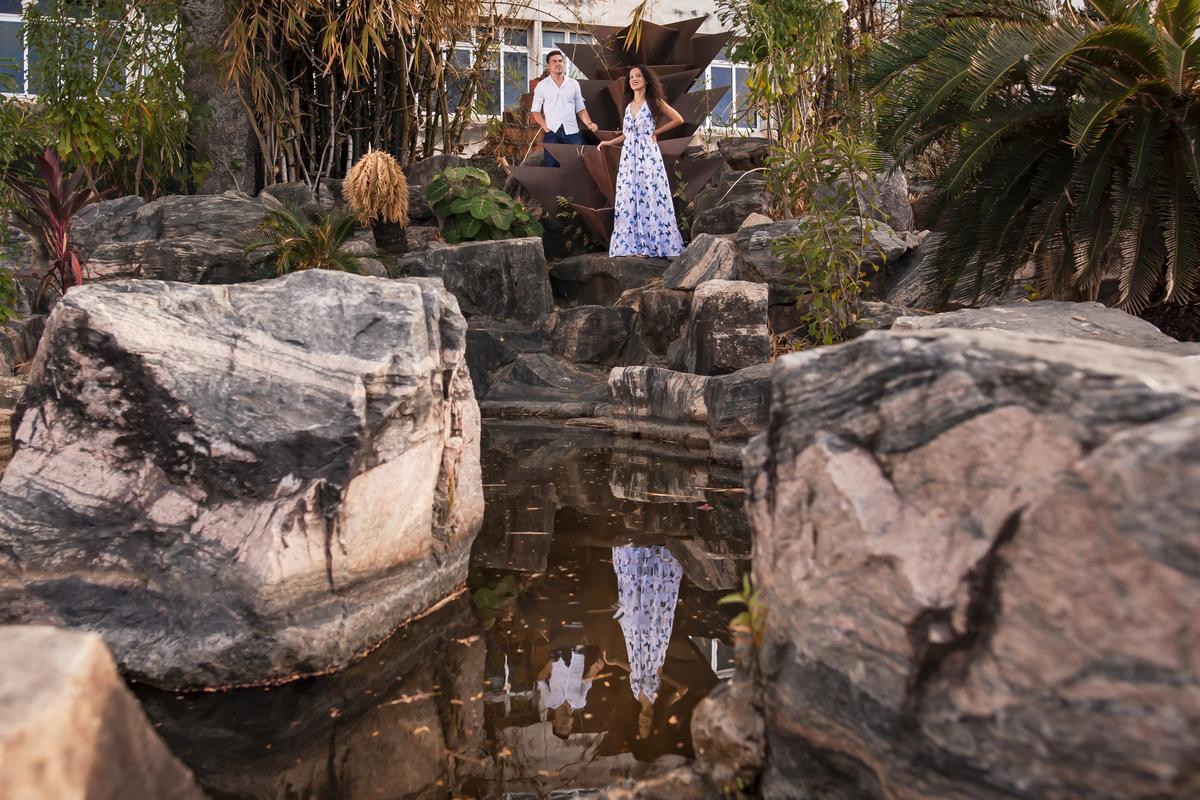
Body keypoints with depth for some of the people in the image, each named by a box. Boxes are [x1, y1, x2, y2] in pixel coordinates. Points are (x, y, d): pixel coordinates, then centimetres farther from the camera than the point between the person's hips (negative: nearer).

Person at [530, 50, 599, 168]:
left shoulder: (573, 83, 13)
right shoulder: (542, 85, 8)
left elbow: (580, 108, 14)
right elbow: (535, 110, 9)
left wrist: (589, 124, -3)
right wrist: (545, 126, -6)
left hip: (572, 132, 1)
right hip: (552, 132, -1)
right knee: (551, 166, -4)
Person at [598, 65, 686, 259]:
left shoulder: (654, 102, 0)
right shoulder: (628, 105, 16)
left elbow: (678, 119, -1)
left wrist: (656, 131, -1)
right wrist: (610, 142, 8)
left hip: (648, 157, -5)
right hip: (629, 157, 5)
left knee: (649, 197, -6)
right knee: (629, 198, 1)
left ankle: (650, 246, -4)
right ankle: (632, 245, 3)